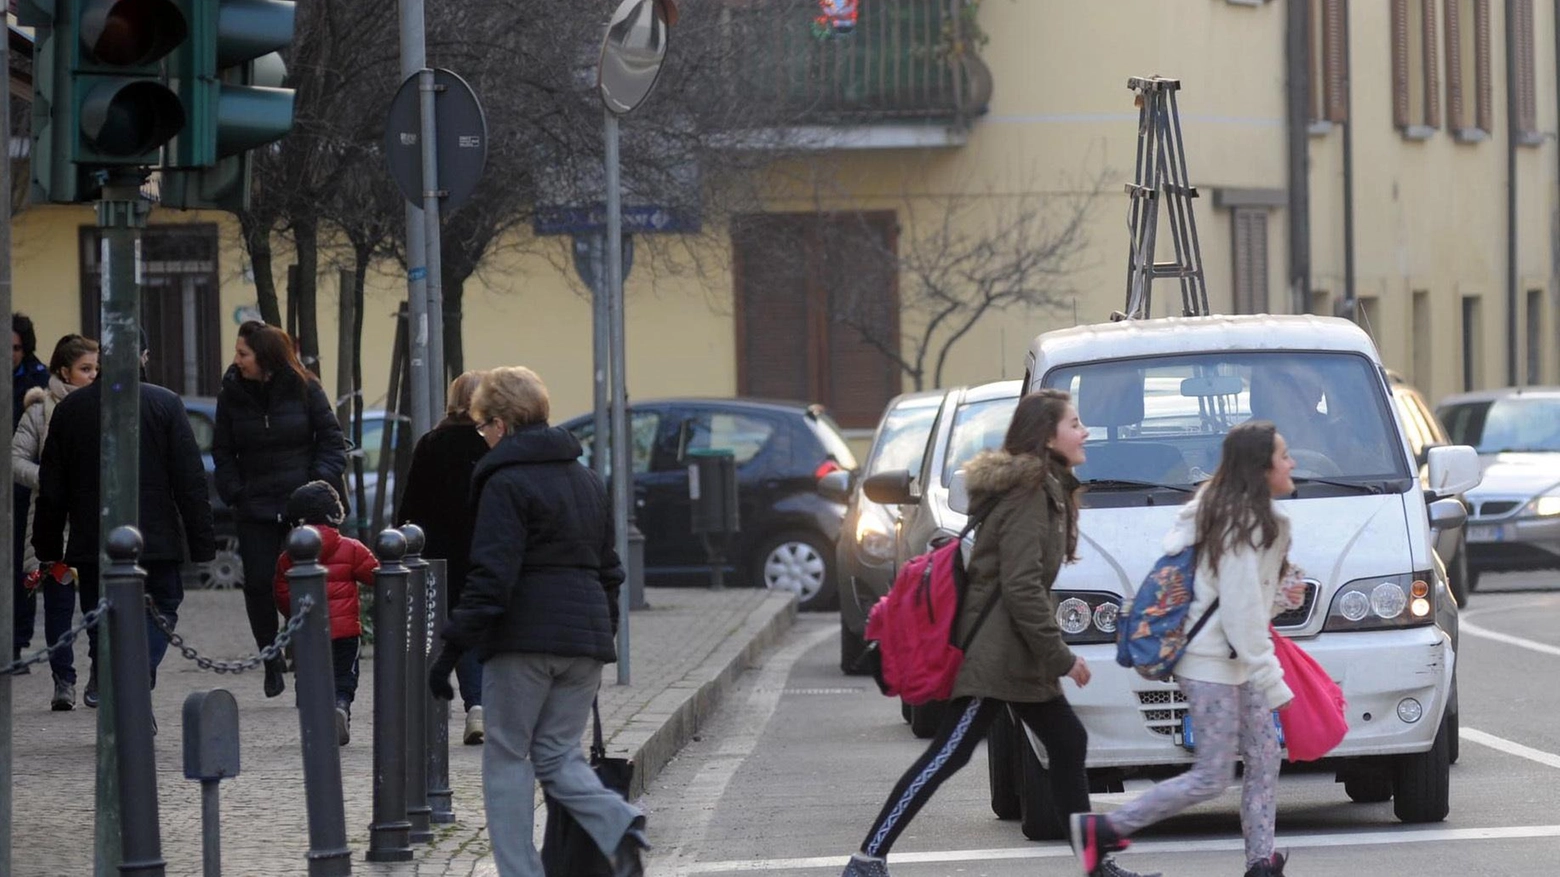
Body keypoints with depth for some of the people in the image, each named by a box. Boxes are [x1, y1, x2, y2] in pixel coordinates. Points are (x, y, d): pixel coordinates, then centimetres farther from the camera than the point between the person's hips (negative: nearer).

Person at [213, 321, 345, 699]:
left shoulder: (303, 388, -2)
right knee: (259, 584, -4)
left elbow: (331, 439, 4)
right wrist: (233, 492, -4)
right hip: (255, 508, 2)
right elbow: (222, 451, 10)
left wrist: (321, 482, -8)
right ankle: (271, 662, 11)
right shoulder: (232, 393, 4)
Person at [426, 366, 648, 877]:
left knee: (507, 757, 4)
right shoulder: (587, 481, 16)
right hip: (586, 637, 7)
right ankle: (619, 826, -15)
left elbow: (491, 578, -15)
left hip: (523, 641, -7)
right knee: (558, 754, 11)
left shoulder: (506, 484, -8)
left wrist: (453, 648, -14)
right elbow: (608, 569, 21)